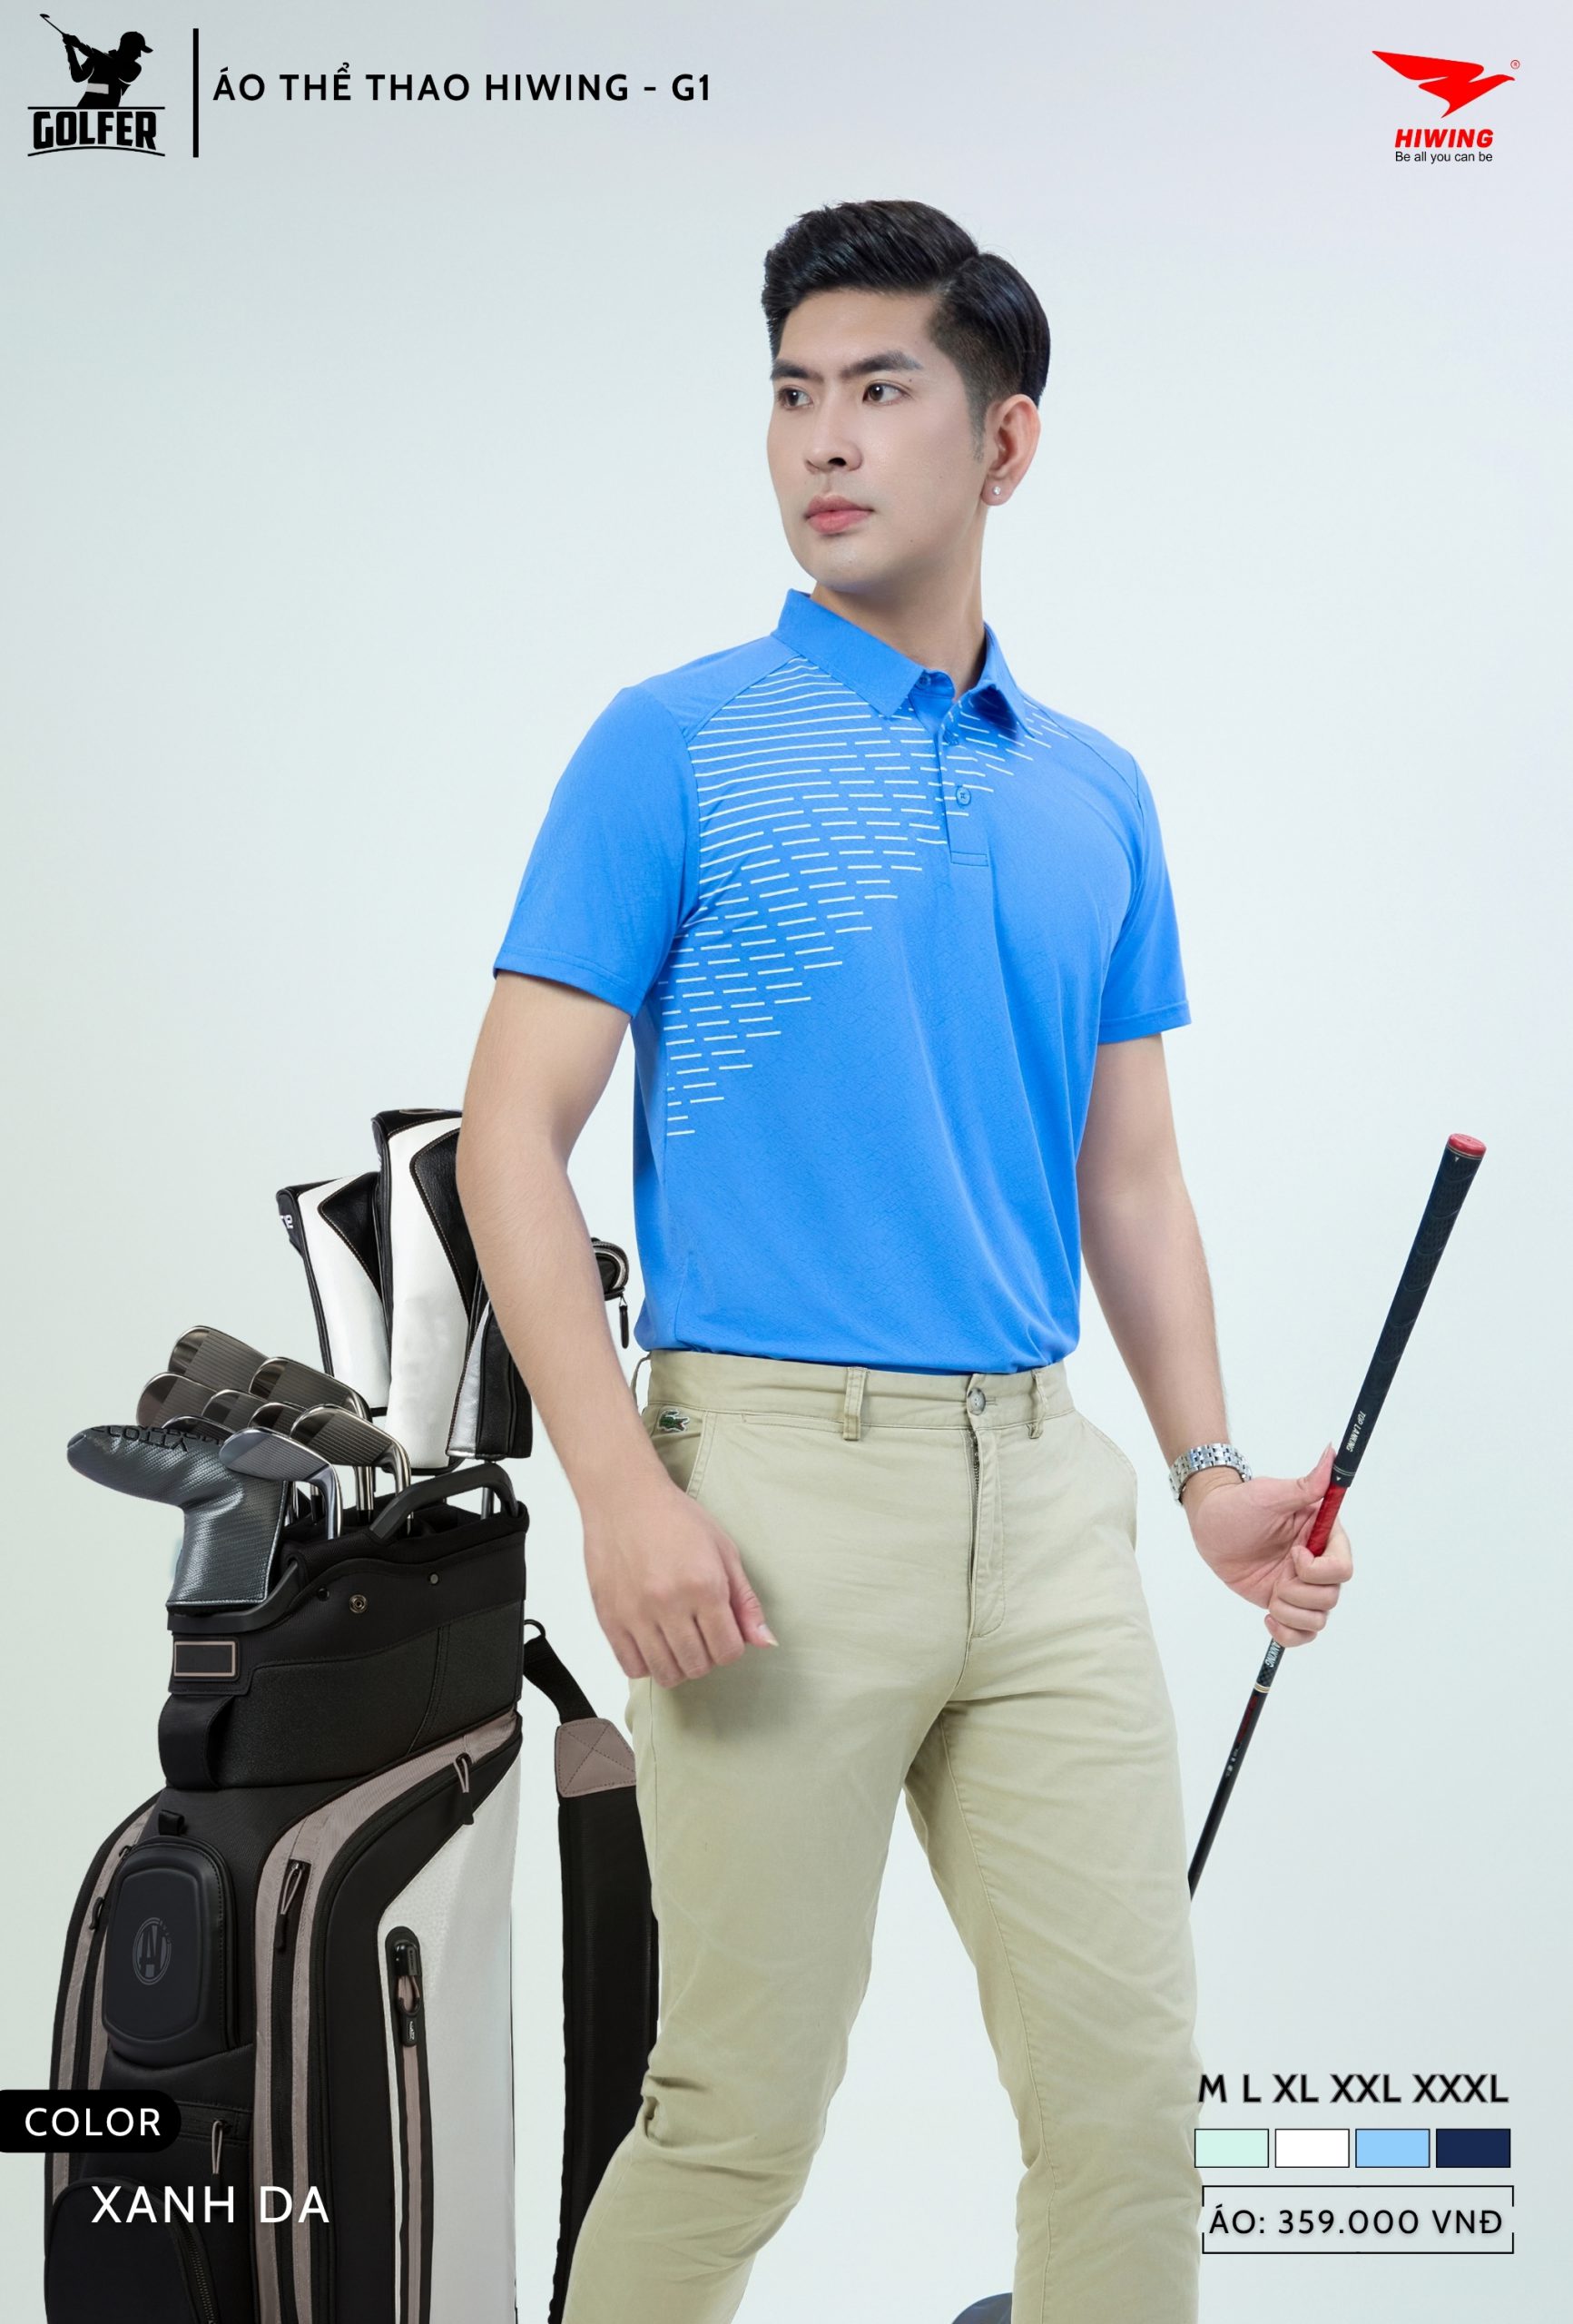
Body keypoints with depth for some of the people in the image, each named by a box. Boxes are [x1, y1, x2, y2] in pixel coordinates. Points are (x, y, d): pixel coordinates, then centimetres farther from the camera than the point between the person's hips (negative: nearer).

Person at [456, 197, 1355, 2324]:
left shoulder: (1095, 793, 13)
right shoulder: (675, 749, -1)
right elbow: (513, 1135, -6)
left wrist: (1210, 1471, 4)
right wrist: (622, 1488, -17)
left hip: (1044, 1488, 5)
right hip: (779, 1482, -4)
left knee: (1129, 2085, 7)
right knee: (743, 2108, 2)